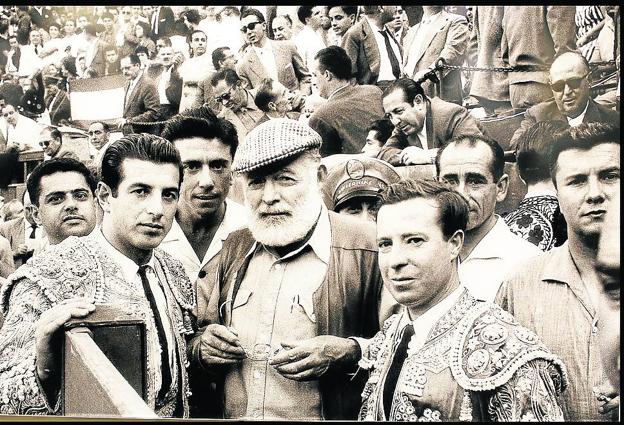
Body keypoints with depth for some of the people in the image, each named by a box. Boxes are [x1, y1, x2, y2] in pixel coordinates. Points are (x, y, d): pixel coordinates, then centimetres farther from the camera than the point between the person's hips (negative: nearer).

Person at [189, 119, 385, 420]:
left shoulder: (370, 248, -14)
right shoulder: (235, 247, 4)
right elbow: (206, 331, 13)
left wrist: (345, 353, -28)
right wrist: (204, 346, -7)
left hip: (328, 416, -4)